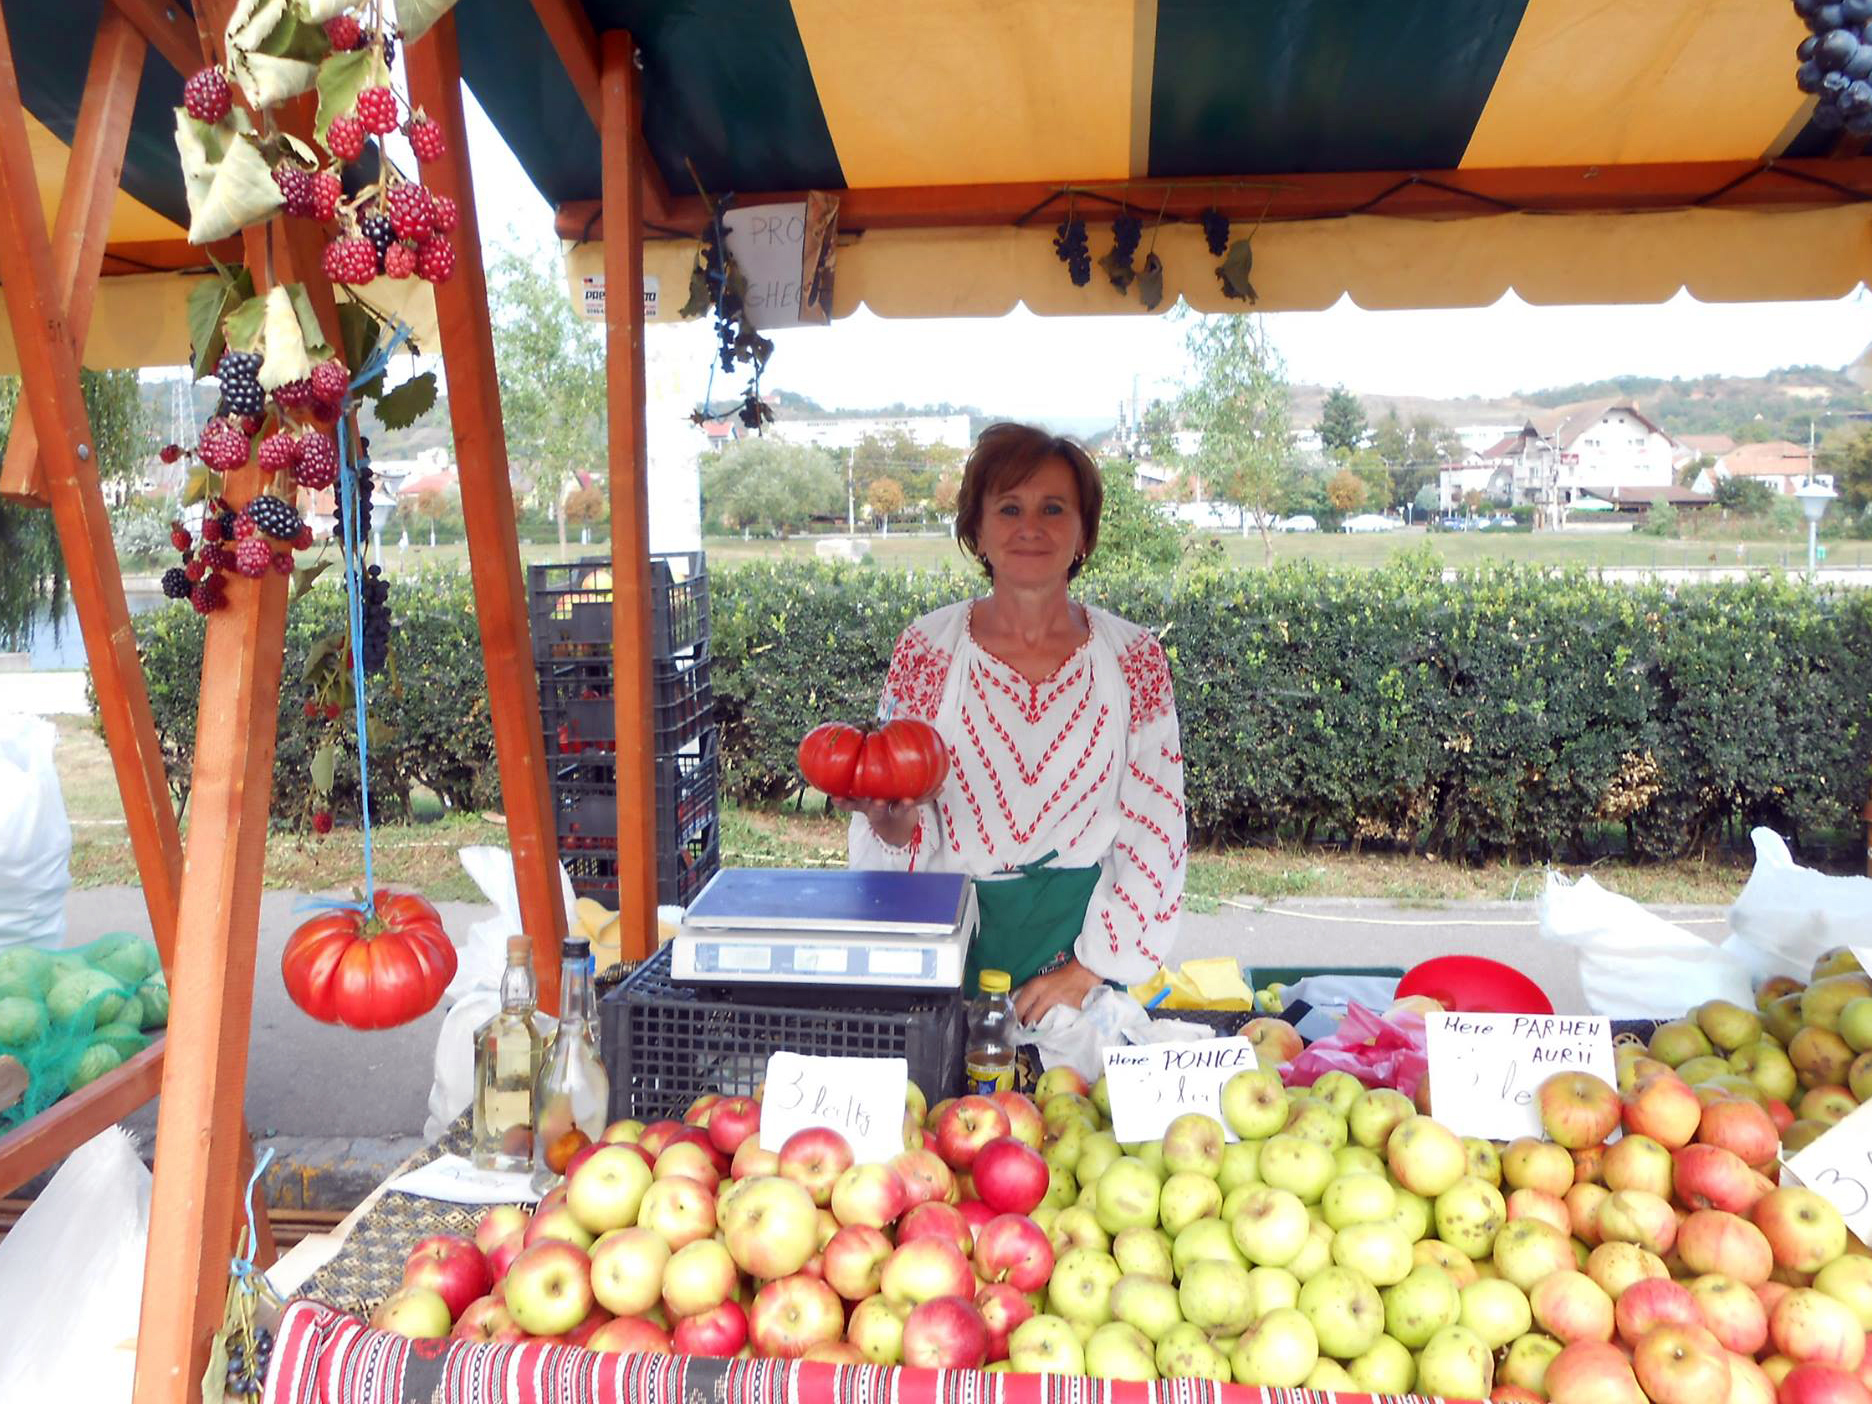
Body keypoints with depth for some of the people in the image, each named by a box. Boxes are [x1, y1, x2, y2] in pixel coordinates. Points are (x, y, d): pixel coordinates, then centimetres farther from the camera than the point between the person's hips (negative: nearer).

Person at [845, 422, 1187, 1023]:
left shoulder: (1134, 658, 0)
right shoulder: (927, 648, 0)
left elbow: (1155, 835, -1)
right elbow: (898, 819, 4)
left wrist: (1093, 966, -8)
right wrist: (893, 822, -19)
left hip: (1088, 933, 0)